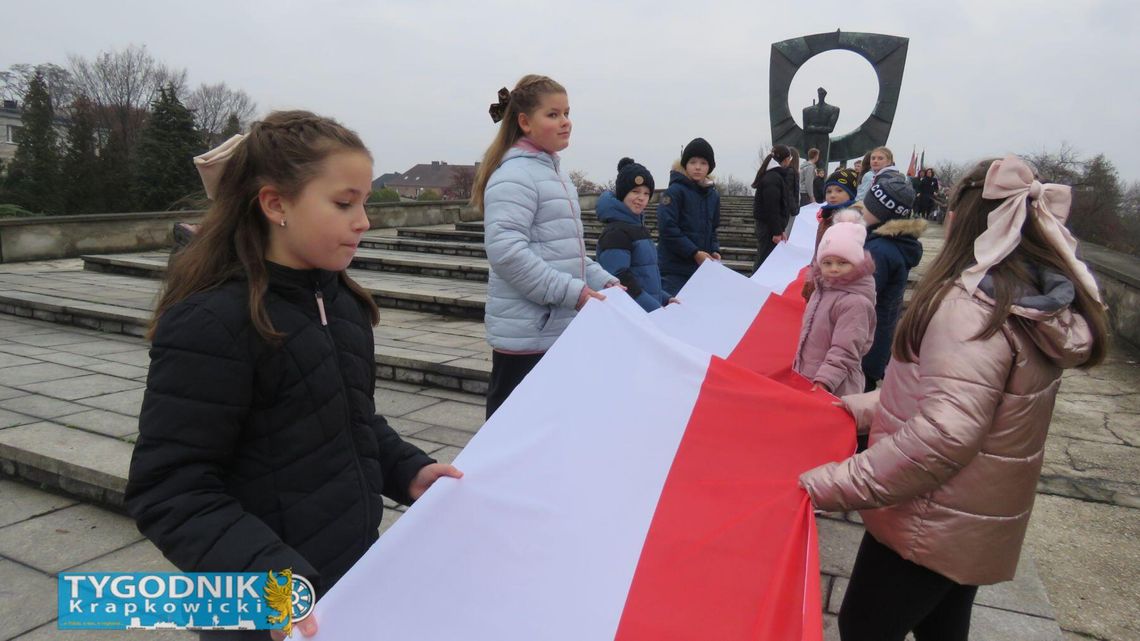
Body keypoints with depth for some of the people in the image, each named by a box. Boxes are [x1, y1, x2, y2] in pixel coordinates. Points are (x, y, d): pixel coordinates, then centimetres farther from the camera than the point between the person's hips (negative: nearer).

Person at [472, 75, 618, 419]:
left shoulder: (553, 170, 16)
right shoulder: (514, 175, -15)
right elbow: (506, 251, -25)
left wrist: (602, 280, 11)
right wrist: (571, 292, -23)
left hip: (559, 327, 10)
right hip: (527, 332, -10)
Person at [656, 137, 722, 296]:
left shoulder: (713, 194, 12)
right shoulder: (675, 191, -9)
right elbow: (667, 228, -17)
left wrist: (714, 250, 2)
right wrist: (694, 253, -17)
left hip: (702, 267, 7)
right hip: (674, 269, -7)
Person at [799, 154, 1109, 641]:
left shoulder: (974, 304, -26)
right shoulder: (1040, 303, 3)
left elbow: (943, 434, -34)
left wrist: (832, 486, -32)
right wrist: (868, 407, 11)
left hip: (932, 526, -9)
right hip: (980, 525, 9)